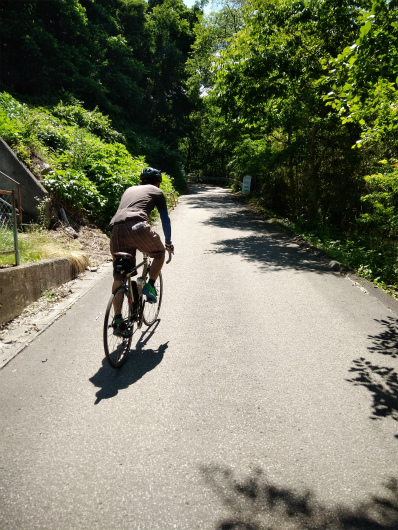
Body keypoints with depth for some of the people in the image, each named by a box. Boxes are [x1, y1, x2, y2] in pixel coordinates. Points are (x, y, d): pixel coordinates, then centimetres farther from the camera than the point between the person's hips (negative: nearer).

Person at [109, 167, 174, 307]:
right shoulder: (157, 191, 23)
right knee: (159, 254, 24)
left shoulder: (129, 190, 37)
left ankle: (117, 317, 8)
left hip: (116, 230, 5)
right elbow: (165, 219, 24)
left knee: (118, 277, 9)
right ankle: (150, 286, 10)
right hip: (137, 227, -4)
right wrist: (168, 243, 37)